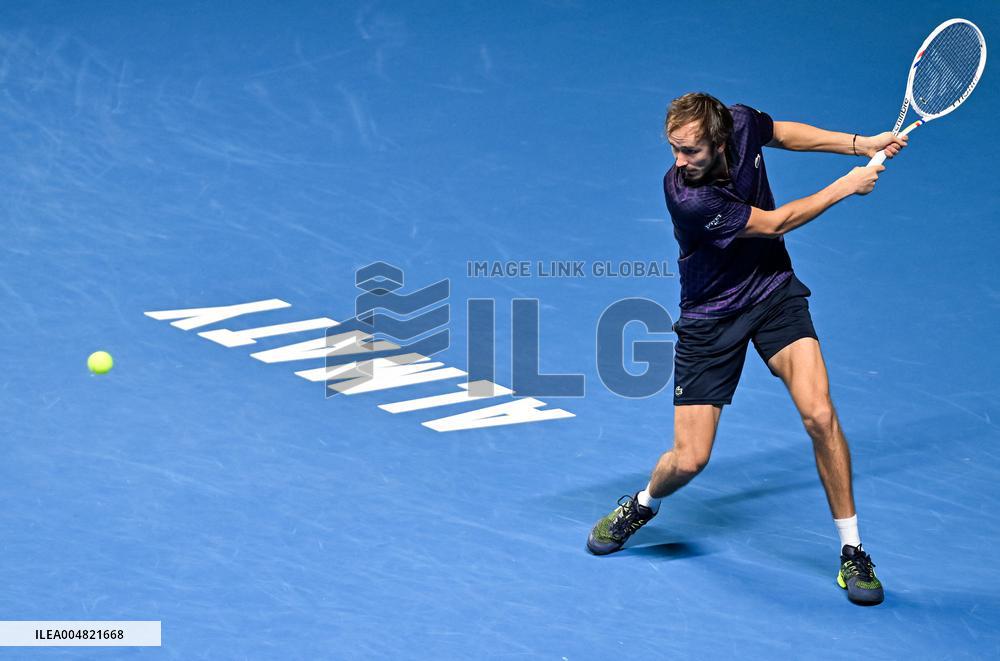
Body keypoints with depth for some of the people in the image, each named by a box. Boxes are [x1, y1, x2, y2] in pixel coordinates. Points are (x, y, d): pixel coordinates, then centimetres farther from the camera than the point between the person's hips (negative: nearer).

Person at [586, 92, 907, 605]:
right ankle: (643, 505, 32)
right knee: (688, 460, -5)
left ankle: (852, 551, -2)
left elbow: (781, 132, 13)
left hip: (774, 293, 4)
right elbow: (774, 224, -19)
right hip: (710, 317, -3)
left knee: (819, 415, -17)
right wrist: (845, 187, -10)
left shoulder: (742, 124, -15)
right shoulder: (686, 196, -31)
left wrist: (860, 144, 7)